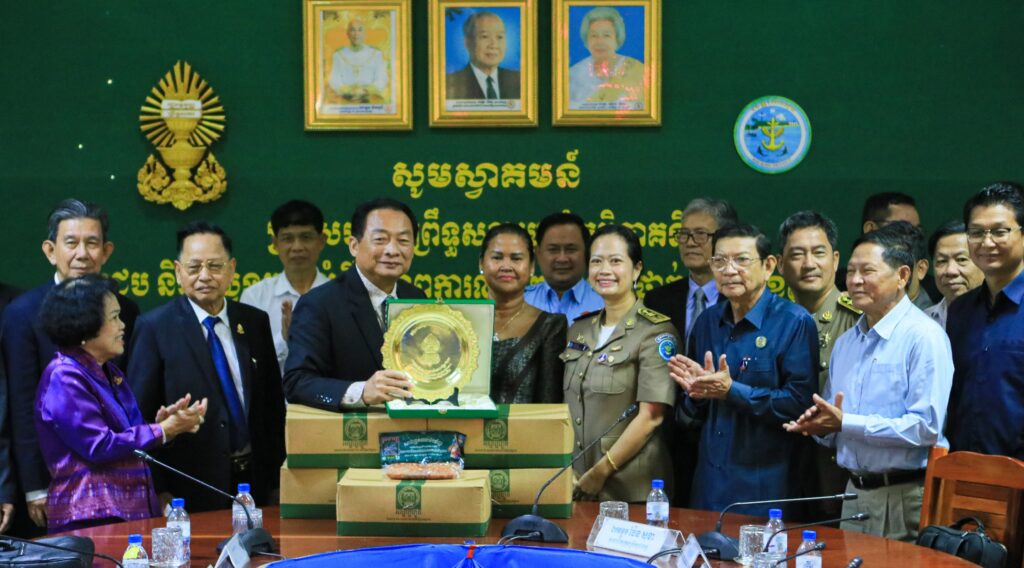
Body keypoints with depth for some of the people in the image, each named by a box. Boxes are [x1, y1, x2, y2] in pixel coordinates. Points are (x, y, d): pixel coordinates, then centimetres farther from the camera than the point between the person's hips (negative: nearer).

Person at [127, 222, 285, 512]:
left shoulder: (255, 322, 6)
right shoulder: (154, 327, -7)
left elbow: (273, 404, 10)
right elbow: (140, 414, -8)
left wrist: (277, 477, 7)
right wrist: (158, 493, -12)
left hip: (255, 481, 4)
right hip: (190, 491, -4)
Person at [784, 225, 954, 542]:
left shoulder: (924, 337, -11)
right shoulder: (845, 343, 14)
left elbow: (926, 427, -20)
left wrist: (844, 423, -19)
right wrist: (820, 425, -4)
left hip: (906, 498, -7)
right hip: (855, 493, 7)